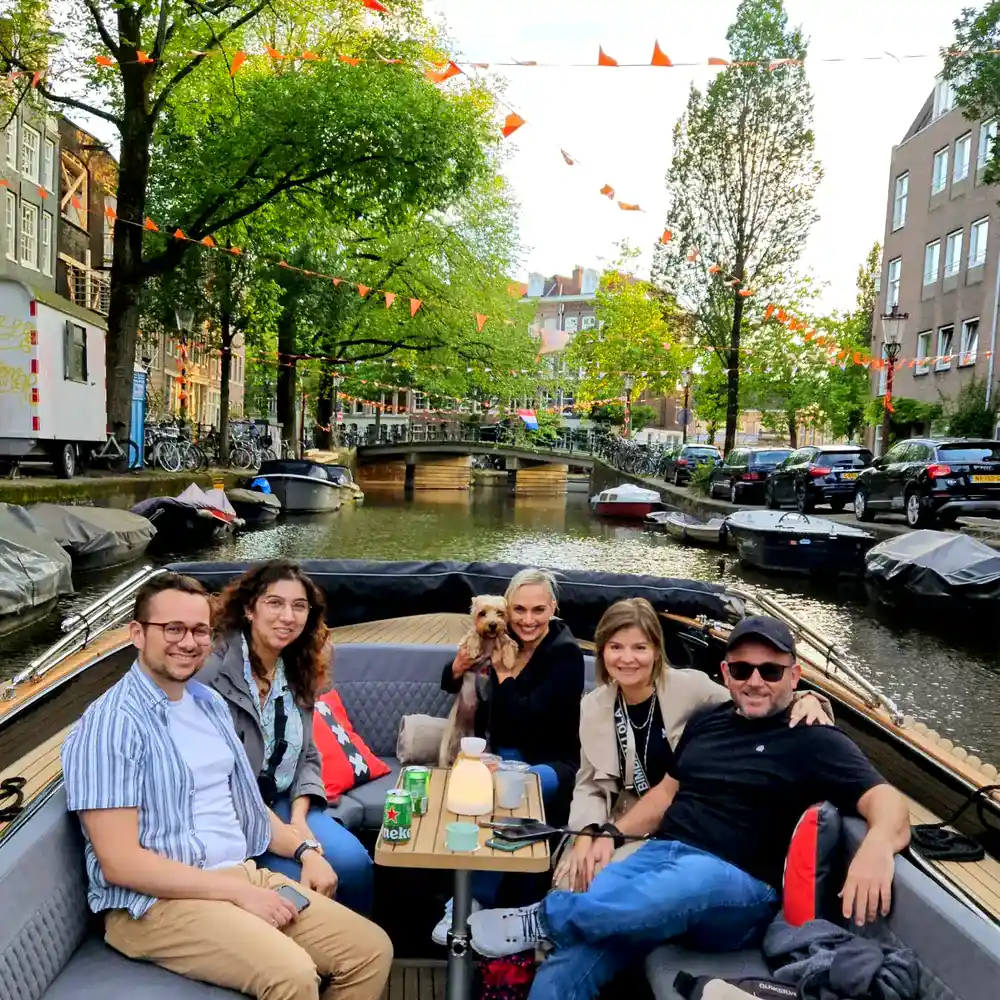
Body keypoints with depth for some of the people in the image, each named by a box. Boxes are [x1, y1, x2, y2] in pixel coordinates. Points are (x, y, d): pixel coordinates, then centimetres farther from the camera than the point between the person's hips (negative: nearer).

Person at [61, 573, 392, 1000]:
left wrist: (304, 848, 3)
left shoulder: (210, 703, 11)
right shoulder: (109, 726, -14)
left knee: (372, 949, -4)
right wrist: (239, 893, -19)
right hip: (157, 901, -7)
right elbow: (119, 862, -18)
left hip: (245, 874, 8)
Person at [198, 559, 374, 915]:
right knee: (300, 882, -22)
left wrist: (299, 818, -8)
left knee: (354, 862, -15)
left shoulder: (298, 672, 6)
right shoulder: (213, 673, -17)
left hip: (287, 803, 6)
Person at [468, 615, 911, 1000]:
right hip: (661, 854, 5)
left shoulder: (814, 742, 0)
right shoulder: (707, 721, 16)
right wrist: (611, 833, 10)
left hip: (738, 888, -4)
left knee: (691, 880, -41)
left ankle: (545, 917, -26)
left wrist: (877, 844, -37)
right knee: (566, 963, -22)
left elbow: (887, 800, -13)